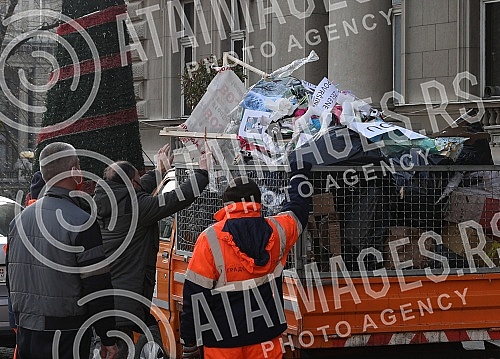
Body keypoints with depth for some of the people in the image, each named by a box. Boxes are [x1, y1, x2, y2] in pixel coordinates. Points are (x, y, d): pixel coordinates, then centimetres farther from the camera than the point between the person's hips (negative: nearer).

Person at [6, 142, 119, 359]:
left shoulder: (19, 220, 9)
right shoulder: (80, 222, -13)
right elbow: (98, 286, -14)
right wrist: (108, 340, -7)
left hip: (25, 333, 7)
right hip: (64, 337, -7)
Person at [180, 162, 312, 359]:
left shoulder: (210, 239, -12)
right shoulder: (276, 231, -1)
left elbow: (195, 294, -11)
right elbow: (297, 209, 22)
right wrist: (299, 174, 39)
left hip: (223, 338, -3)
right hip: (265, 331, 3)